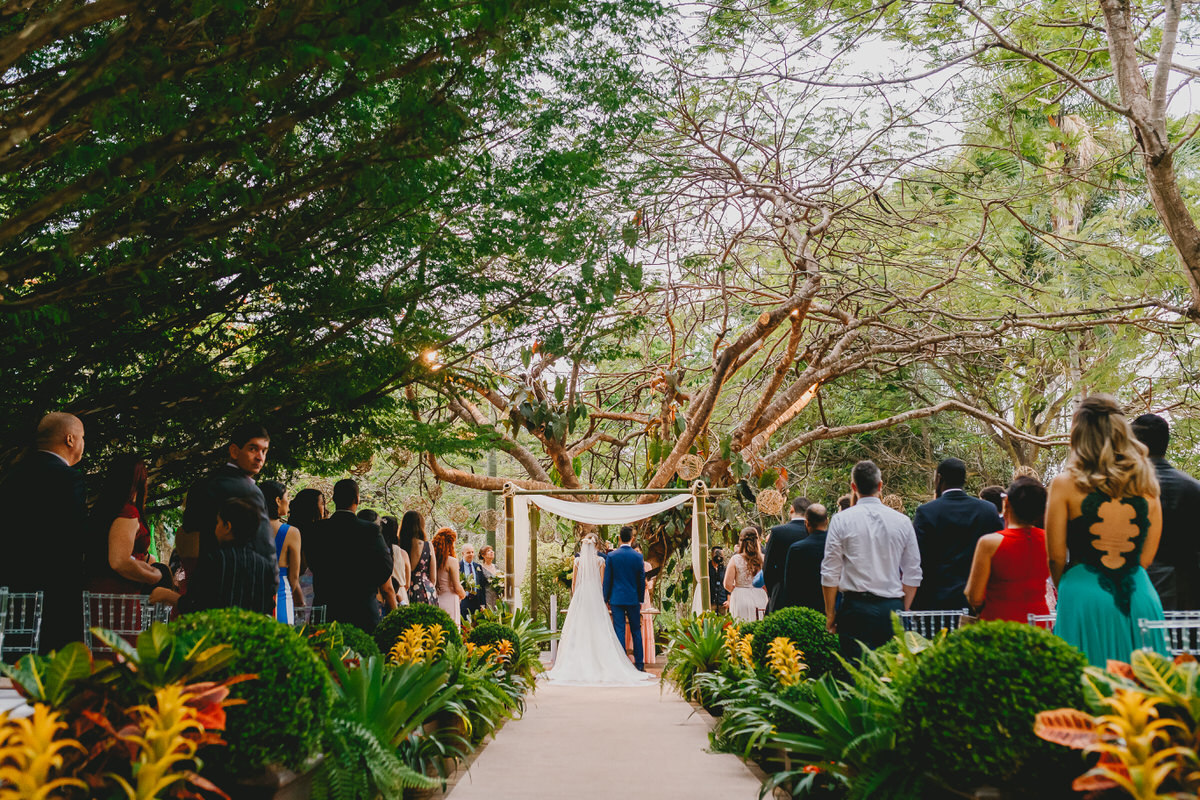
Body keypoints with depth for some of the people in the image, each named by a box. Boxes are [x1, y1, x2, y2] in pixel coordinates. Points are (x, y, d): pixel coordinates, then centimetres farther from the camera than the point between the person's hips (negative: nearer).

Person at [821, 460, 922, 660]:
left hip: (856, 608, -2)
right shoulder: (902, 522, 5)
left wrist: (830, 614, 7)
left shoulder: (841, 520, -2)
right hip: (892, 609, 2)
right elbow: (913, 575, 7)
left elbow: (830, 574, -2)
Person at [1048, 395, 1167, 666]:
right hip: (1141, 597, 3)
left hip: (1085, 596, -3)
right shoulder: (1146, 485, 5)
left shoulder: (1065, 484, -5)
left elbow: (1056, 557, -2)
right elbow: (1147, 557, 10)